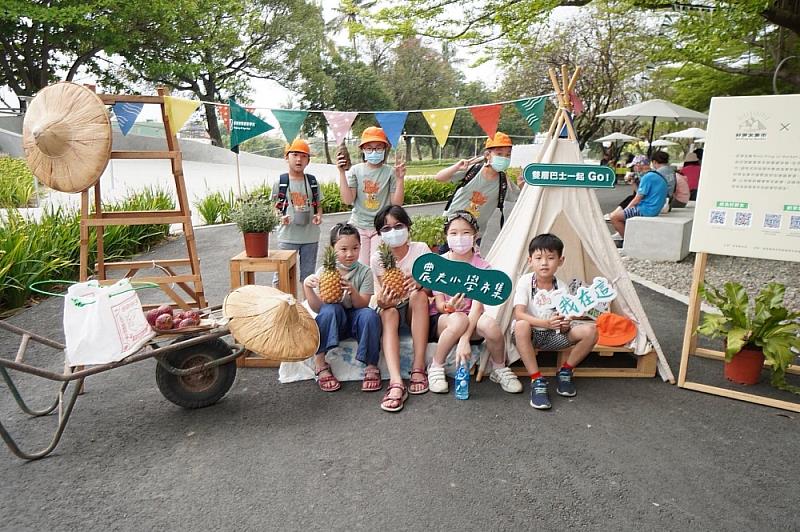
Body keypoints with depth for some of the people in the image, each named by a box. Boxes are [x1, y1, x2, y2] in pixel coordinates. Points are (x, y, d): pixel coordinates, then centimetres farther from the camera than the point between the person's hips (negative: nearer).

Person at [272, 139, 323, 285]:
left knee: (308, 275, 14)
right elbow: (275, 207, 4)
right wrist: (280, 217, -16)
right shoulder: (280, 181, -2)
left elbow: (318, 204, 11)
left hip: (310, 236, 2)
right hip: (287, 236, -2)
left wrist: (319, 216, -10)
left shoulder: (312, 181, 4)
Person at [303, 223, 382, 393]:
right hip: (333, 322, 0)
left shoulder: (364, 272, -4)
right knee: (330, 309, -33)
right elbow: (317, 308, -10)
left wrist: (353, 291, -32)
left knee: (370, 315, -31)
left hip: (356, 320, 0)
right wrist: (307, 286, -27)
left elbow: (362, 305, -12)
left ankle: (371, 367, -17)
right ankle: (320, 364, -23)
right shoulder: (324, 272, -4)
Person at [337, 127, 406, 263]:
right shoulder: (356, 170, 1)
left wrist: (400, 178, -15)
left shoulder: (390, 172, -3)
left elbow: (396, 203, -5)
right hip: (358, 226, 1)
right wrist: (342, 172, -11)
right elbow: (348, 200, -7)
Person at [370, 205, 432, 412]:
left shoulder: (421, 249, -7)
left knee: (419, 294, -31)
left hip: (416, 310, 0)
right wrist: (383, 301, -34)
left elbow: (430, 289, -9)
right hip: (391, 309, 0)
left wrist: (420, 283, -34)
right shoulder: (377, 258, -6)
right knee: (389, 312, -33)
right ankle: (396, 382, -50)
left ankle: (418, 367, -30)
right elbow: (382, 296, -9)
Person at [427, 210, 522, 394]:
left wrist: (464, 339, -33)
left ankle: (499, 369, -3)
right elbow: (439, 305, -7)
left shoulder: (482, 267, -7)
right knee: (459, 320, -36)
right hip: (440, 319, -1)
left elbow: (477, 305, -19)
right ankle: (436, 368, -14)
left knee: (490, 324, -33)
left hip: (471, 319, 1)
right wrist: (449, 307, -33)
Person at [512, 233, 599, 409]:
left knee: (590, 330, -19)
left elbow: (565, 320, -5)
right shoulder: (525, 281, -14)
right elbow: (518, 314, -24)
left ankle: (565, 371, 2)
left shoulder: (562, 287, -6)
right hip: (530, 335, -3)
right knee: (521, 326, -39)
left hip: (553, 335, 3)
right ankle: (537, 380, -27)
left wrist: (564, 325, -30)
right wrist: (545, 323, -38)